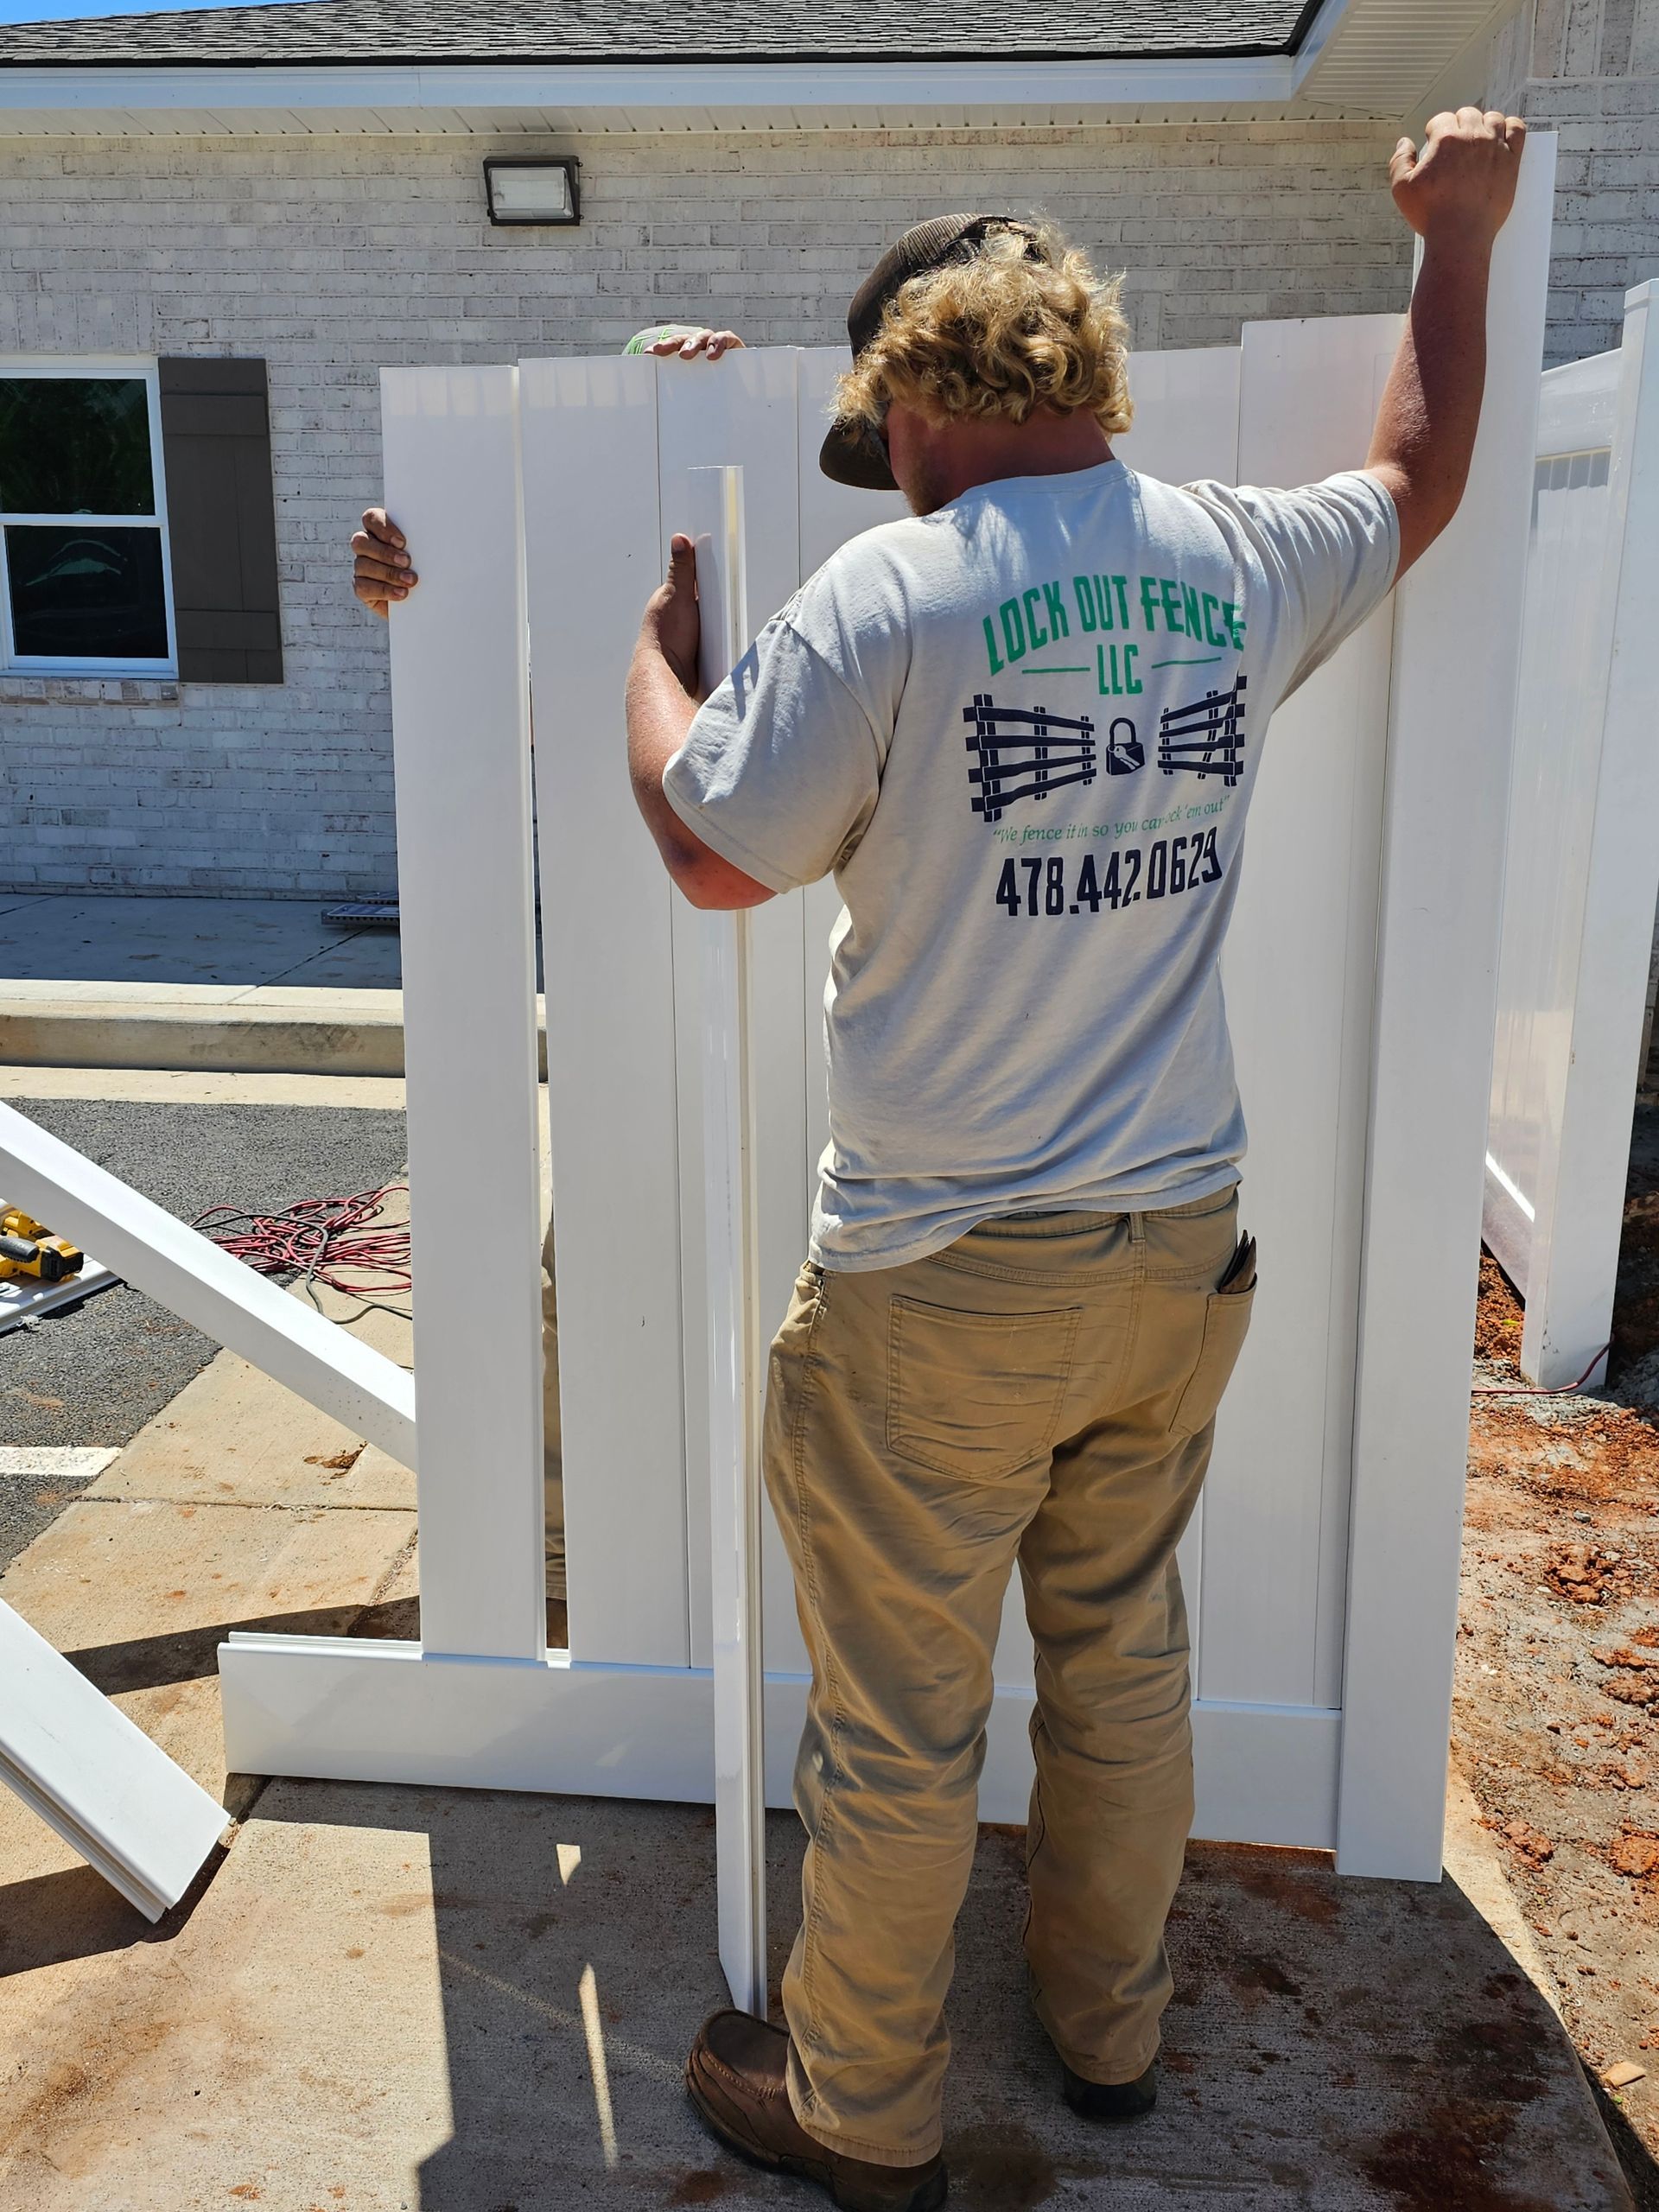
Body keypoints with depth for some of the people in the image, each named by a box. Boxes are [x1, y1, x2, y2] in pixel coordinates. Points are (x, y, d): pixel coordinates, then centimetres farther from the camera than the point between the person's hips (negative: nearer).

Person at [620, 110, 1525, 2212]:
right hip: (1179, 1248, 6)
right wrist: (1458, 239, 37)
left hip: (943, 1279, -6)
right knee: (1122, 1657, 24)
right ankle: (1109, 2028, 44)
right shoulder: (1239, 564, 1)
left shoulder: (888, 594, -16)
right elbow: (1420, 478, 22)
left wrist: (653, 643, 10)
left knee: (896, 1724, 12)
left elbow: (714, 856, -7)